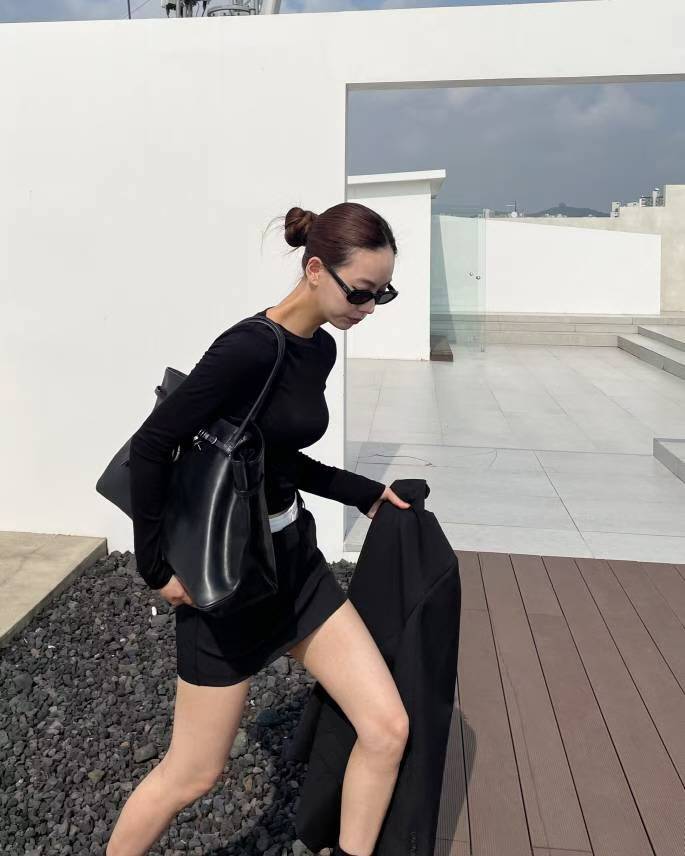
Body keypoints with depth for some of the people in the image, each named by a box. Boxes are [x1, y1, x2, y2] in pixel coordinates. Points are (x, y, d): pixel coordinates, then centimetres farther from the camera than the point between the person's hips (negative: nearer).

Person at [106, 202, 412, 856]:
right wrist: (158, 567, -13)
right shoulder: (251, 347, -23)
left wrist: (363, 493, 17)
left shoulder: (320, 349, 4)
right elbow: (151, 446, -19)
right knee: (192, 774, 10)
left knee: (387, 729, 6)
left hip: (297, 560, 8)